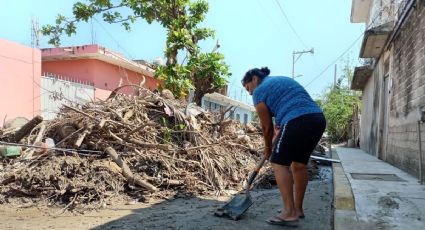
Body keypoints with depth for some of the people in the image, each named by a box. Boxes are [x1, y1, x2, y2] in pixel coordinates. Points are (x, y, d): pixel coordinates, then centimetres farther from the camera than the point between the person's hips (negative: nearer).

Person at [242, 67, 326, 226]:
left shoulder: (260, 91, 6)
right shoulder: (283, 80, 30)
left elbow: (266, 126, 9)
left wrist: (268, 147, 24)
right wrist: (277, 142, 34)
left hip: (298, 122, -9)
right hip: (318, 118, 9)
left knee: (279, 164, -1)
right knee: (299, 164, 18)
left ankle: (290, 213, -5)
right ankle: (297, 208, 26)